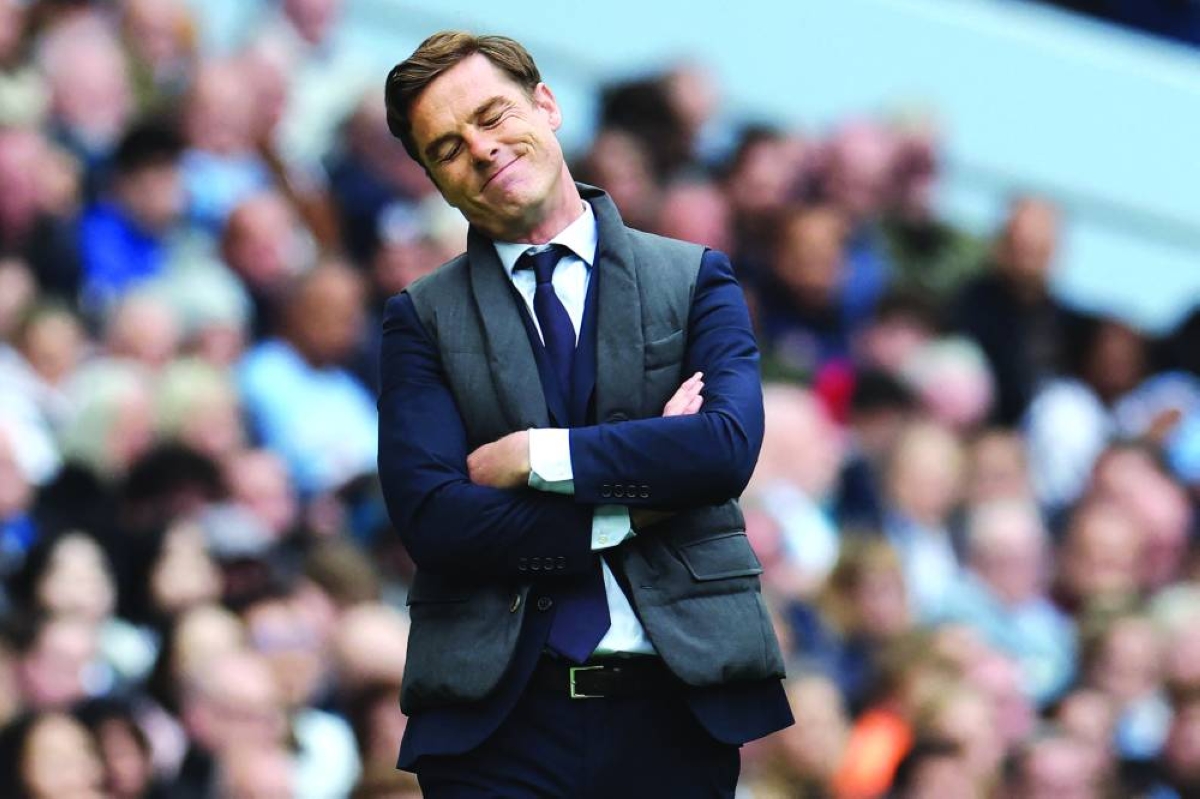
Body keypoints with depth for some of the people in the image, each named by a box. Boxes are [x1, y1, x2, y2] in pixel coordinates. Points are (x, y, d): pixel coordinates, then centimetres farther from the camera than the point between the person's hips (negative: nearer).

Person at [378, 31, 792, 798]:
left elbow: (729, 446, -9)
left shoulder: (696, 281, 9)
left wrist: (534, 458, -10)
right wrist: (635, 510, -9)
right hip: (500, 715, 0)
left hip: (676, 702, 0)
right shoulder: (422, 320, 7)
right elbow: (431, 517, -6)